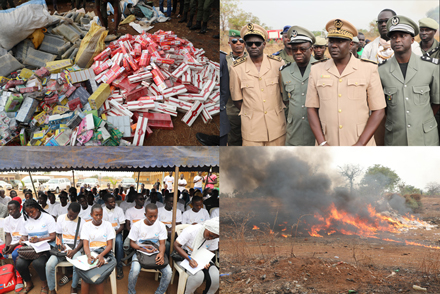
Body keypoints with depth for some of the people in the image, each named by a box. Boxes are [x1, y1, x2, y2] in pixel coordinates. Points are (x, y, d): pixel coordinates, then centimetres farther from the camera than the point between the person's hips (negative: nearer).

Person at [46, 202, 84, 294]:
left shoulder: (81, 222, -1)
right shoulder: (61, 218, 5)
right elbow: (59, 234, 13)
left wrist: (74, 251, -15)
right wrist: (61, 244, -7)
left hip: (75, 248, -2)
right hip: (62, 248, 2)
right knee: (49, 265, -25)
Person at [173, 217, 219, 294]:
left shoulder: (215, 238, -8)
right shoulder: (190, 231, -24)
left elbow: (210, 252, 6)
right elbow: (176, 246, -20)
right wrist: (190, 259, -31)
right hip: (184, 256, -4)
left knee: (215, 276, -23)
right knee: (198, 275, -32)